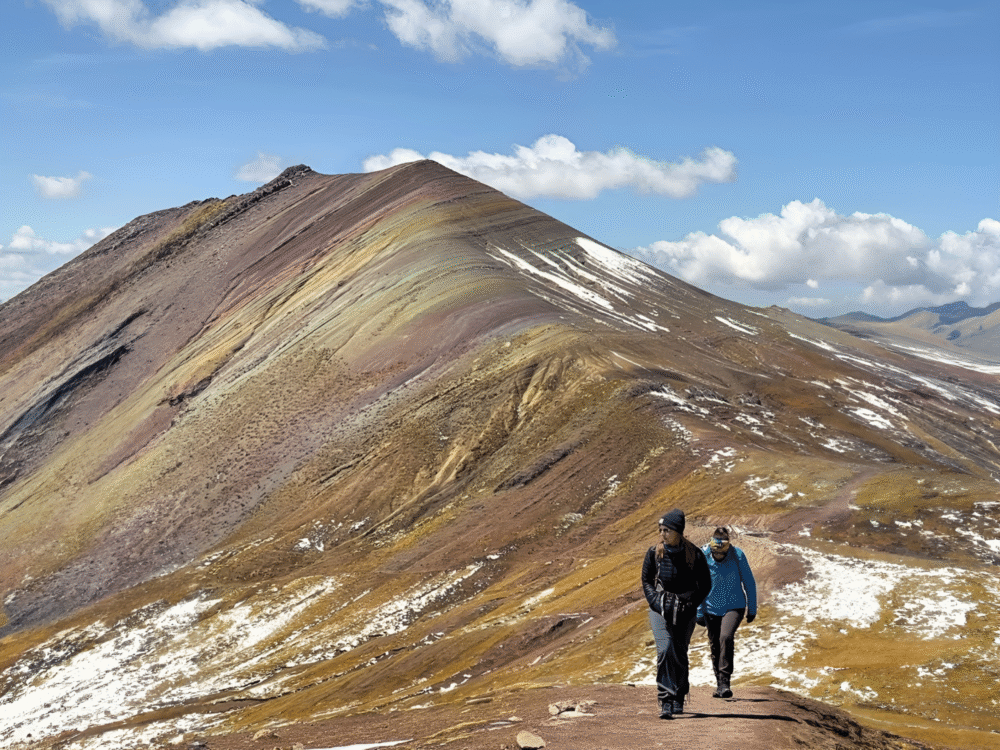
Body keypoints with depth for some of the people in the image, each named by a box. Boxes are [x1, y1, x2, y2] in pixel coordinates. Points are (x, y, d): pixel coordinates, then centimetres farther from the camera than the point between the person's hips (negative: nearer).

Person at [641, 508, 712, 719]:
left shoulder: (694, 554, -5)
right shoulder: (654, 553, -1)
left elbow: (705, 584, 5)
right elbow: (646, 581, 9)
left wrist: (690, 603, -7)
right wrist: (656, 602, -6)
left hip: (685, 610, 0)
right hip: (660, 608, 0)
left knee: (680, 654, 4)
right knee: (665, 650, -15)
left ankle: (679, 698, 24)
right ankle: (666, 702, -17)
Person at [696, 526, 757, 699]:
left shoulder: (737, 555, -15)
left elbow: (749, 582, -2)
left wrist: (752, 609, 3)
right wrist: (699, 613, 2)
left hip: (734, 606, -2)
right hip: (711, 608, 2)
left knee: (726, 638, -23)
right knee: (715, 646, 7)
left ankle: (725, 682, -18)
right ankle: (719, 685, 23)